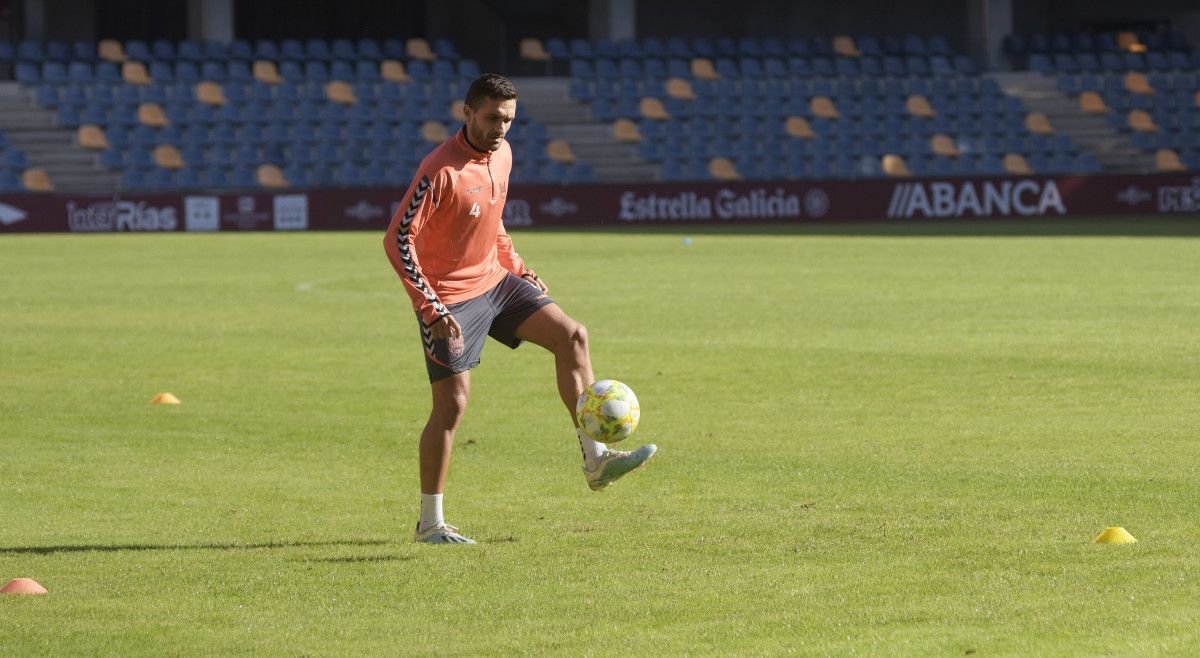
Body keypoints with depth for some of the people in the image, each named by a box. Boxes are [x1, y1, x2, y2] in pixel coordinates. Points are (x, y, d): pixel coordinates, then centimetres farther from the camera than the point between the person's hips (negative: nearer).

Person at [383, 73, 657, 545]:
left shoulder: (501, 154, 4)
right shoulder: (440, 170, -22)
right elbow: (397, 239, -24)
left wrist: (518, 270, 16)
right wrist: (430, 309, -28)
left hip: (494, 280, 8)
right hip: (450, 298, -8)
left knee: (571, 336, -3)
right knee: (452, 402, -7)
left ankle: (594, 460, -2)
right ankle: (430, 523, 4)